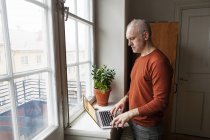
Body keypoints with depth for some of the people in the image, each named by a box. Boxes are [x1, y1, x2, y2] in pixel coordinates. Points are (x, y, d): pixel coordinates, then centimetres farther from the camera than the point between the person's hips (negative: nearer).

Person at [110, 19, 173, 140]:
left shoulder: (159, 62, -23)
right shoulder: (139, 59, 5)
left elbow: (161, 102, -25)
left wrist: (130, 113, -24)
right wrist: (125, 99, 0)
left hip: (147, 127, -7)